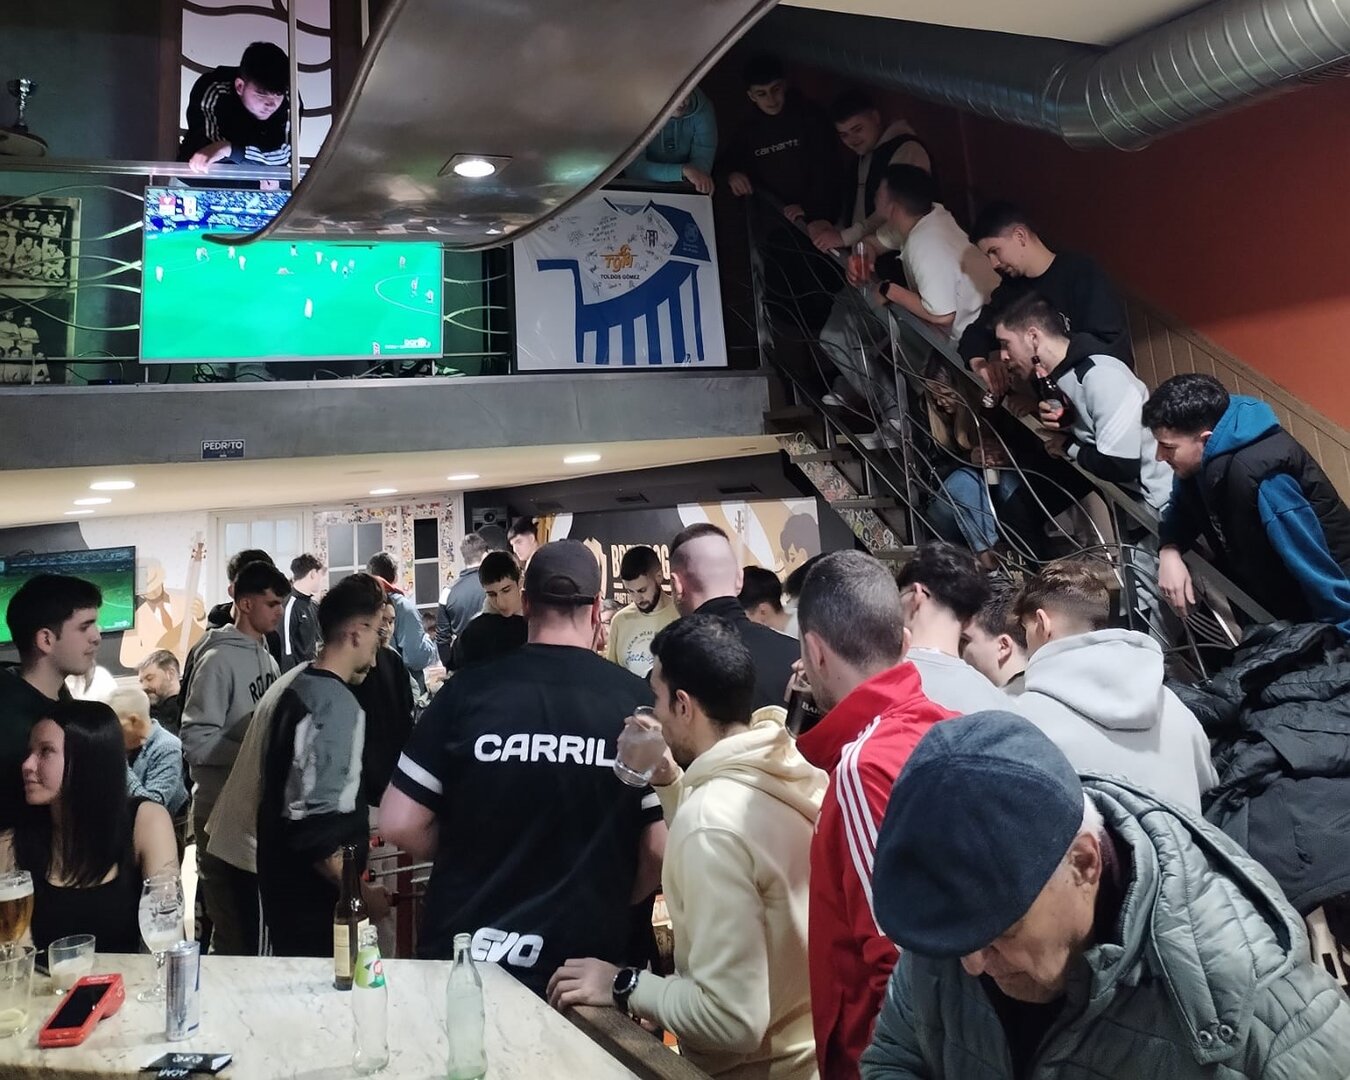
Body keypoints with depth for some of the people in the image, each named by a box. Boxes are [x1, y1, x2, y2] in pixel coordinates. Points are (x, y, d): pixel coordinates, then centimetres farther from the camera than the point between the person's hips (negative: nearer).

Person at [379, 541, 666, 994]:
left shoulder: (469, 690, -9)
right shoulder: (638, 701, -9)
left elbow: (399, 824, -6)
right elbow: (660, 848, -9)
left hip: (462, 955, 1)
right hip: (586, 961, 0)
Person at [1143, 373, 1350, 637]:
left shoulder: (1253, 475, -37)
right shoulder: (1204, 458, -10)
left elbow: (1316, 568, -31)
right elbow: (1183, 506, 8)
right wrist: (1169, 552, -14)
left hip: (1312, 614, -8)